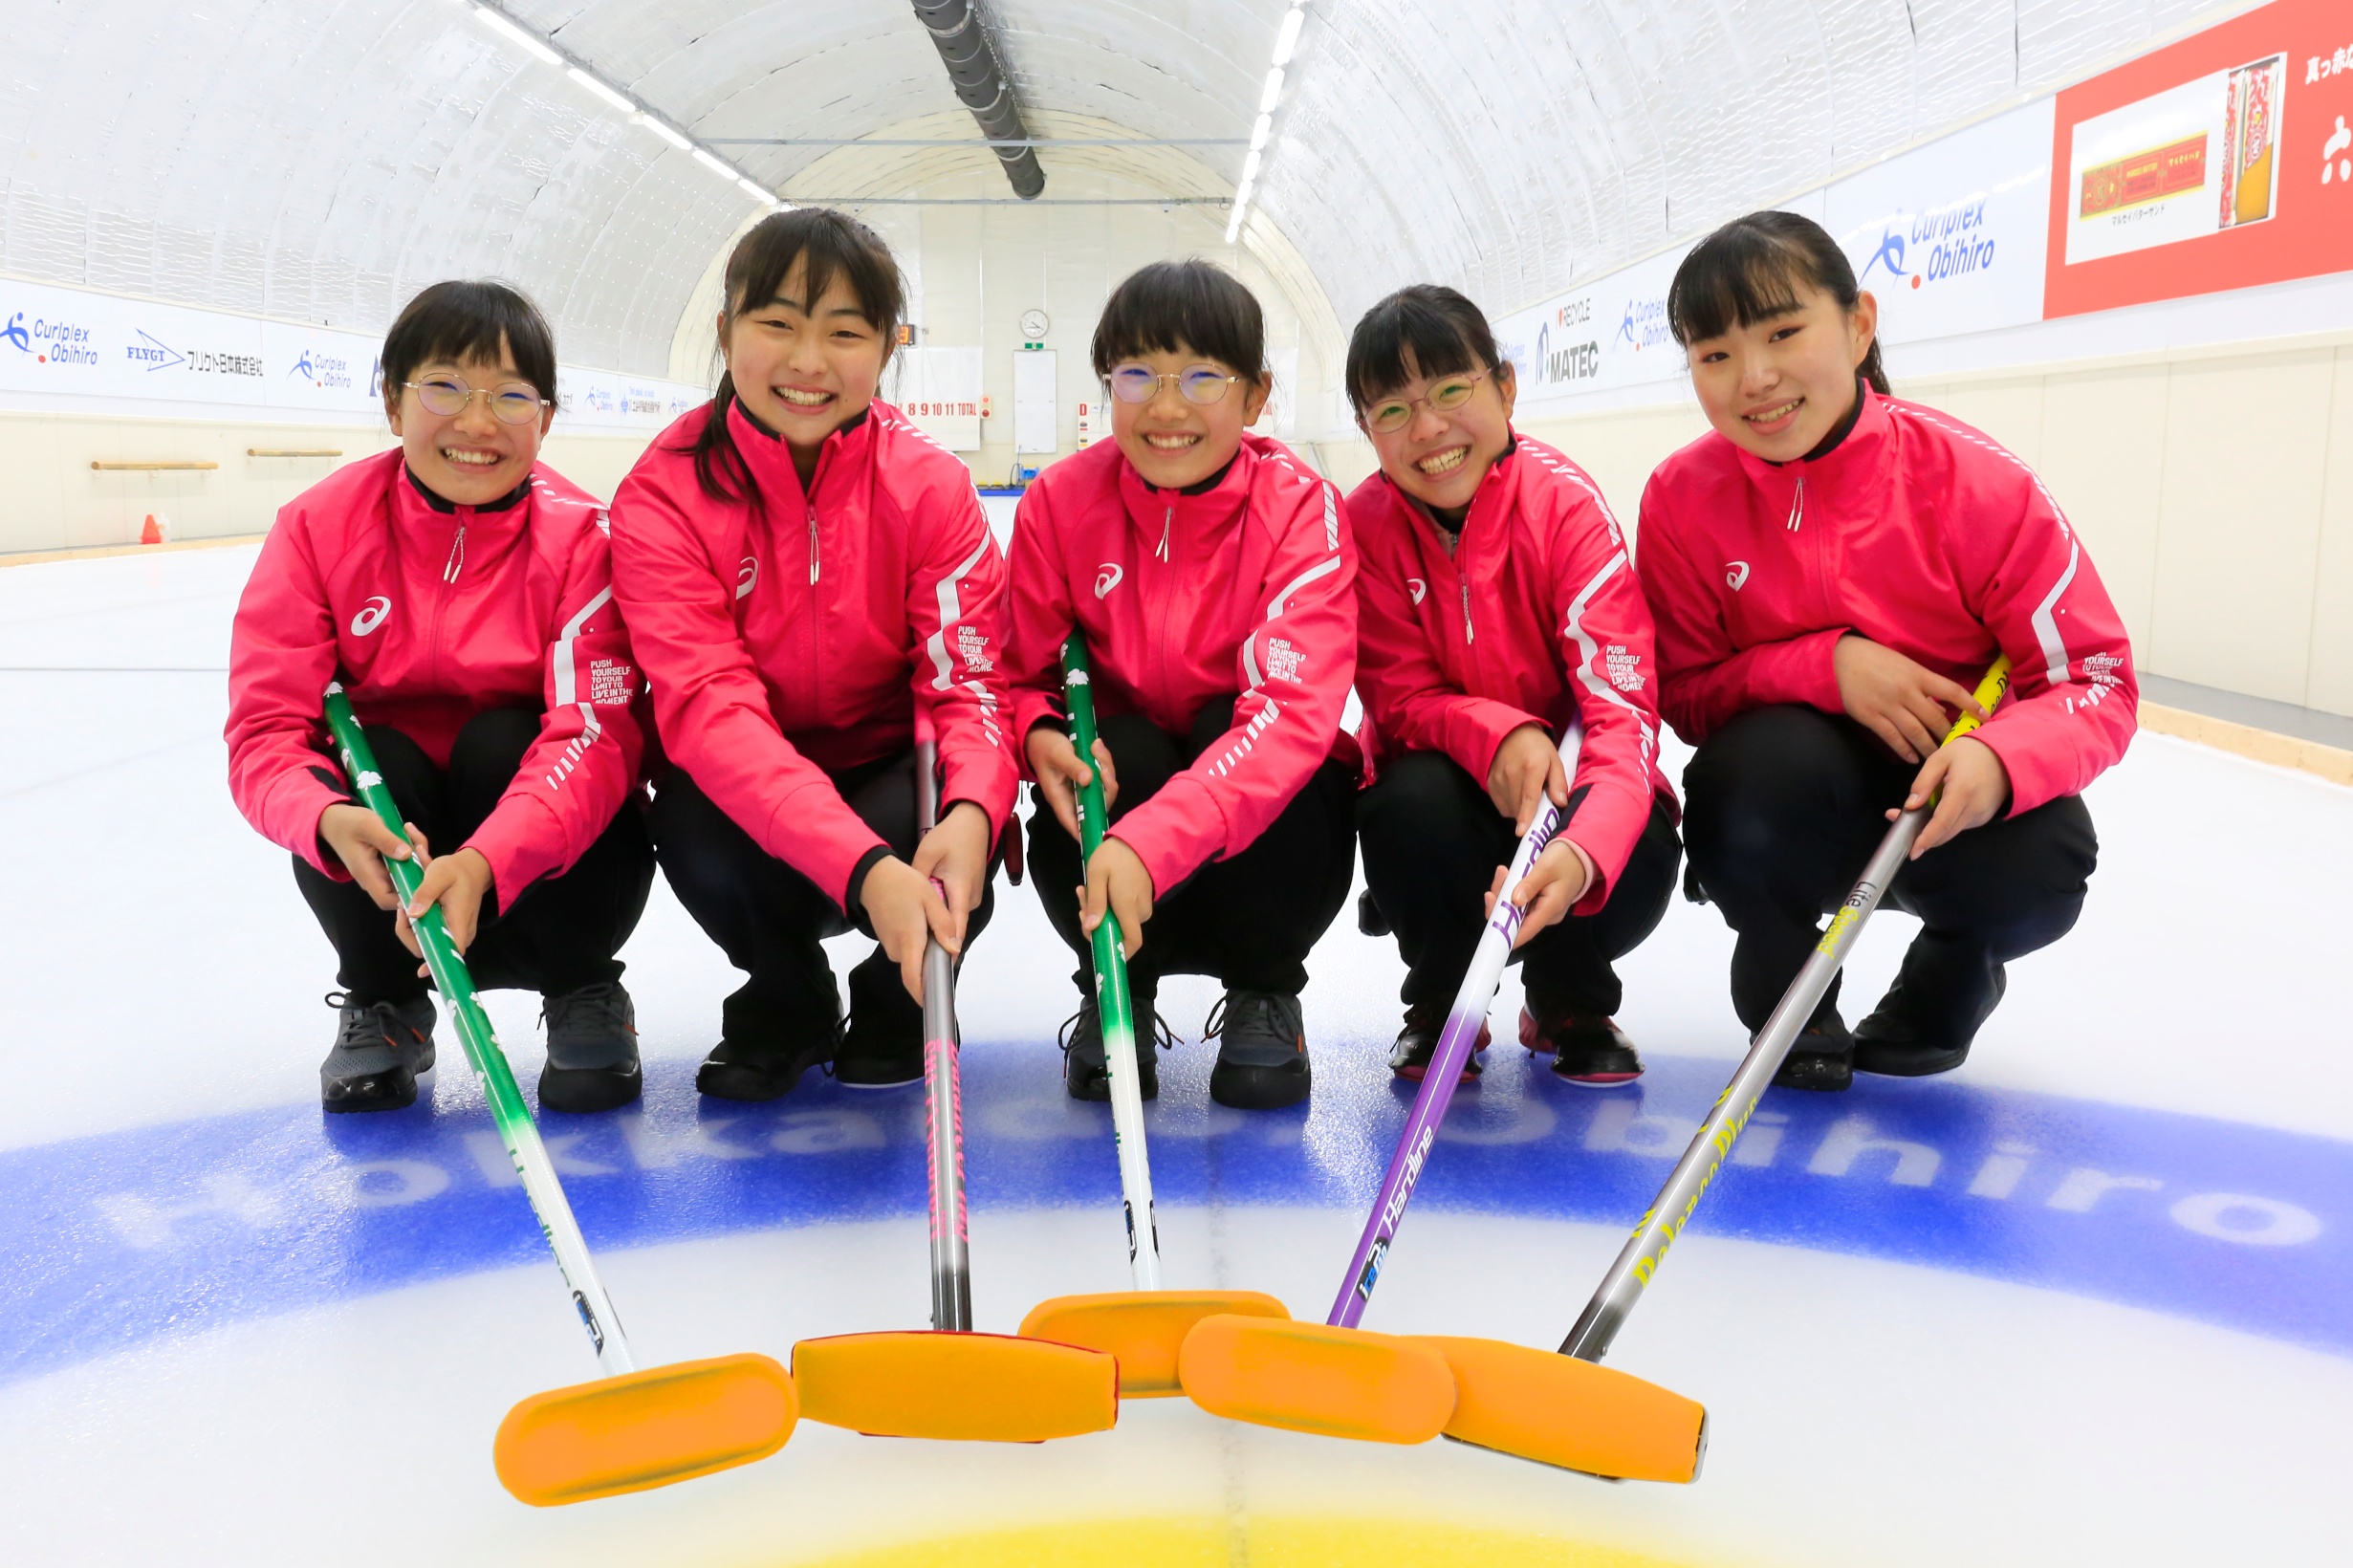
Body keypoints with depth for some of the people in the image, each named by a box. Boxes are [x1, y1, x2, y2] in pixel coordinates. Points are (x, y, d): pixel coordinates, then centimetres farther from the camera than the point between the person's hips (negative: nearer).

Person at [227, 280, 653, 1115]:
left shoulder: (581, 536, -16)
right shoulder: (320, 525, -10)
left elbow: (598, 734, -27)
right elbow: (264, 728, -14)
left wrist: (486, 864, -45)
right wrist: (330, 818, -38)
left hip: (545, 863, -1)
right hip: (395, 842, 2)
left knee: (499, 743, -28)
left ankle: (584, 995, -4)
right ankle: (383, 1004, 2)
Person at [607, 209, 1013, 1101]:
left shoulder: (930, 485, -13)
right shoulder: (664, 496, -18)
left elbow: (968, 682, -17)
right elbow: (709, 707, -29)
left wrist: (971, 811, -43)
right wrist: (863, 871, -46)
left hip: (892, 775, 0)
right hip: (746, 790, 0)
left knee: (950, 855, -32)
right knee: (700, 840, -32)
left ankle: (895, 998, 8)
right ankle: (788, 999, 5)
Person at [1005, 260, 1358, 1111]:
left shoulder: (1300, 508, -19)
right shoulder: (1059, 503, -10)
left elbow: (1292, 712, -32)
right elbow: (1021, 676, -3)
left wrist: (1151, 844, -46)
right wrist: (1042, 735, -29)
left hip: (1265, 830, -1)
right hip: (1121, 789, 1)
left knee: (1229, 728, -31)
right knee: (1112, 749, -30)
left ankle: (1265, 996, -4)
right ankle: (1114, 991, 1)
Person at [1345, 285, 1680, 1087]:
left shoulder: (1567, 502, -20)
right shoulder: (1364, 525, -13)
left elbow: (1622, 703, -28)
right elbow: (1400, 697, -10)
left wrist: (1585, 850, -48)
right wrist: (1494, 734, -35)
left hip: (1569, 774, 0)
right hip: (1447, 779, 1)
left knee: (1637, 850, -32)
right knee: (1411, 807, -34)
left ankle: (1571, 1006, 7)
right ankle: (1440, 1006, 1)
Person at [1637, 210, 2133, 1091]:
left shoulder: (1973, 481, -17)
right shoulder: (1683, 497, -12)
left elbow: (2096, 679, -13)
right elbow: (1682, 692, -7)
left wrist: (1999, 759, -36)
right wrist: (1825, 669, -26)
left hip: (1952, 788, 0)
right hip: (1794, 800, 0)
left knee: (2036, 873, -31)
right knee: (1745, 782, -35)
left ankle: (1948, 979, 11)